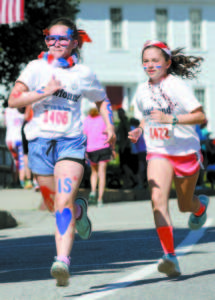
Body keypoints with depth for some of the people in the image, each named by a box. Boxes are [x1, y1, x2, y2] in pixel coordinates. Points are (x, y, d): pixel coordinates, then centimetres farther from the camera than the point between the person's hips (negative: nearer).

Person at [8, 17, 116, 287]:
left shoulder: (83, 74, 7)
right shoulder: (37, 68, 4)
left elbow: (102, 100, 24)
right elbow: (13, 100, -4)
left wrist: (109, 125, 6)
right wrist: (45, 92, -14)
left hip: (71, 143, -2)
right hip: (40, 142, 2)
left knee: (64, 202, -20)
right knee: (54, 205, 12)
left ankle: (63, 261, -30)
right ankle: (80, 210, 47)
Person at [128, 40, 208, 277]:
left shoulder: (176, 86, -14)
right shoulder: (142, 91, 2)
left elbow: (201, 117, -19)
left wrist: (170, 119, -29)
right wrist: (139, 131, 0)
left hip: (186, 152, -3)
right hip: (158, 153, 3)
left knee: (185, 205, 13)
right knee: (157, 199, -22)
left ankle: (201, 205, 53)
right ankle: (170, 256, -26)